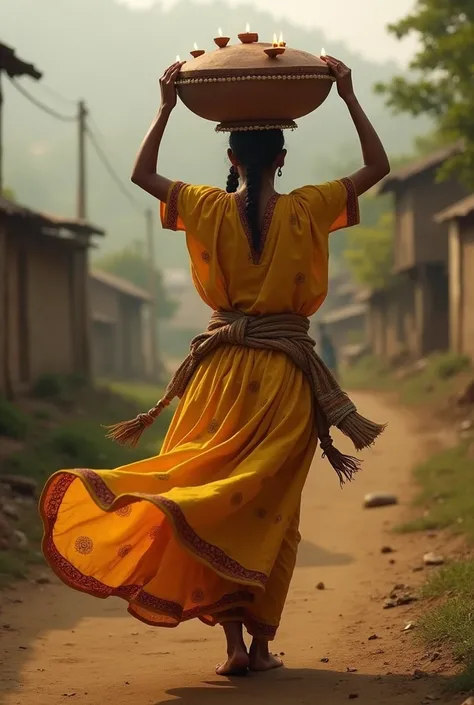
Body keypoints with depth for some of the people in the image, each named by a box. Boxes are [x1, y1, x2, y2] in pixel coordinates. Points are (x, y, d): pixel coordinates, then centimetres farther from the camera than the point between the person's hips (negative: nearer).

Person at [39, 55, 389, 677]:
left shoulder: (210, 210, 0)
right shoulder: (306, 211, -3)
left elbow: (142, 174, 15)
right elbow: (377, 166, 7)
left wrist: (167, 107, 17)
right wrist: (349, 96, 8)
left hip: (223, 370, 1)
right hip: (286, 375, 0)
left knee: (206, 475, 6)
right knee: (268, 509, 6)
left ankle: (233, 641, -2)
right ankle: (261, 641, 5)